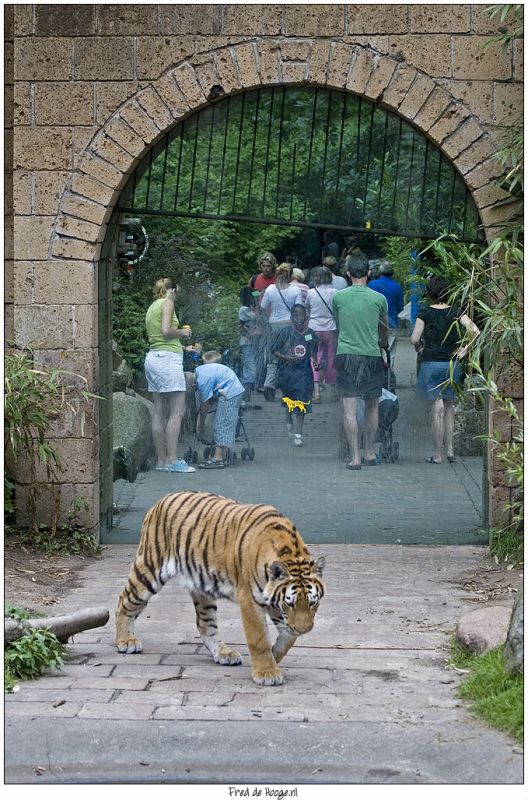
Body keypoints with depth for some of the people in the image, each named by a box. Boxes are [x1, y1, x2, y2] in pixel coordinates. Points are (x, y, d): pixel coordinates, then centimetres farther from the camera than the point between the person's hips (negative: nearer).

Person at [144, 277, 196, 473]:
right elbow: (166, 330, -18)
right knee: (177, 411, -8)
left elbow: (152, 335, 17)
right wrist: (182, 332, 0)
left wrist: (179, 335, 21)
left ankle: (161, 460, 9)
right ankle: (171, 460, -11)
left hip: (153, 356, 9)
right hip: (167, 357, -9)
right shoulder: (167, 303, -5)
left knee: (159, 412, 8)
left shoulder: (152, 307, 20)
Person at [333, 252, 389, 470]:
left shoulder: (338, 297, 0)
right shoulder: (379, 299, 0)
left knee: (350, 408, -1)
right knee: (372, 406, 14)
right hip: (372, 356, 1)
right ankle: (370, 453, 19)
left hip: (346, 355, -1)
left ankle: (355, 457, -5)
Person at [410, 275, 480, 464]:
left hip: (431, 364, -3)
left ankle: (438, 454, 1)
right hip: (452, 364, 3)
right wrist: (465, 349, 0)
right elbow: (476, 332, -11)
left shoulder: (425, 312, -6)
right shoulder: (456, 312, 0)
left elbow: (414, 339, -8)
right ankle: (449, 449, 15)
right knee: (449, 406, 17)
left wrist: (418, 347, 12)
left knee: (437, 408, -1)